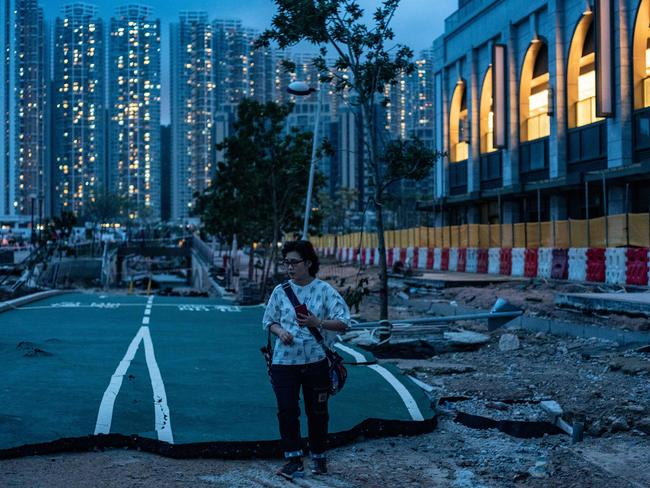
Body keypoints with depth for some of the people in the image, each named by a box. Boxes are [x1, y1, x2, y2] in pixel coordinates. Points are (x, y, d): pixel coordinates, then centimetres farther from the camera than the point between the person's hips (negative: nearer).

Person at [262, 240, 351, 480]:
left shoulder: (324, 290, -4)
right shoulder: (280, 291, 4)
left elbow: (344, 322, -8)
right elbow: (269, 321, 14)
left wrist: (318, 322, -24)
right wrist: (280, 331, -8)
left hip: (316, 361, -1)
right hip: (284, 361, 1)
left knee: (317, 412, 10)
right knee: (287, 411, -4)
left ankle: (319, 457, 28)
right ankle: (294, 460, 6)